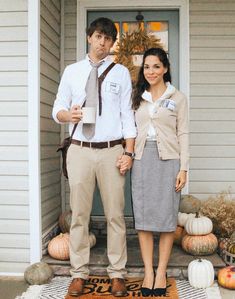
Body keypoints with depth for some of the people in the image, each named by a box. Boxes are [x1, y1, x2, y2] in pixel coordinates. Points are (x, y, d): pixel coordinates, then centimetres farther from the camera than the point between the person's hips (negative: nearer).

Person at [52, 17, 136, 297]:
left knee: (115, 214, 4)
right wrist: (68, 115, -14)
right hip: (80, 150, 1)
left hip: (111, 150, 0)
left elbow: (127, 115, 4)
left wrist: (129, 152, -4)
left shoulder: (121, 72, 7)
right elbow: (57, 109, 10)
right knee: (79, 214, 5)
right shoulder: (72, 71, 10)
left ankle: (117, 273, 16)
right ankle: (79, 273, 17)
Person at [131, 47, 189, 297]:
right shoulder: (138, 98, 14)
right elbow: (132, 130, 12)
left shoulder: (178, 98, 6)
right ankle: (148, 272, 9)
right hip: (142, 159, 3)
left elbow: (182, 134, 1)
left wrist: (183, 168, -6)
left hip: (168, 159, -2)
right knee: (143, 215, 1)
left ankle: (161, 272, 9)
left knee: (166, 215, -1)